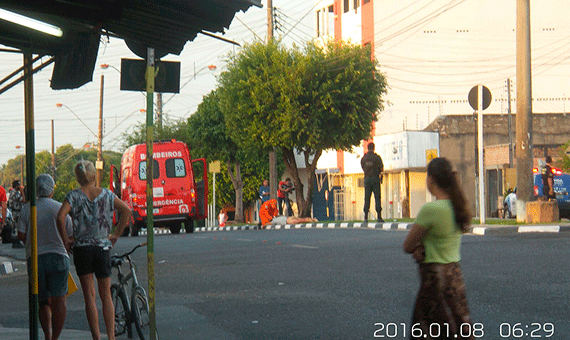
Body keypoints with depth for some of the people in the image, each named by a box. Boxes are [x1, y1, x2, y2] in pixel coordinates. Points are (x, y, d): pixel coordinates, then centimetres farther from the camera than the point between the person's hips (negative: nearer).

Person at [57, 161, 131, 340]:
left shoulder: (74, 196, -4)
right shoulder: (106, 194, 4)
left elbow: (60, 217, -18)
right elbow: (126, 210, 1)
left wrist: (65, 240, -7)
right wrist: (116, 235, 7)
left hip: (82, 248, -2)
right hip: (103, 247, 2)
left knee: (89, 296, 3)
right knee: (106, 295, 11)